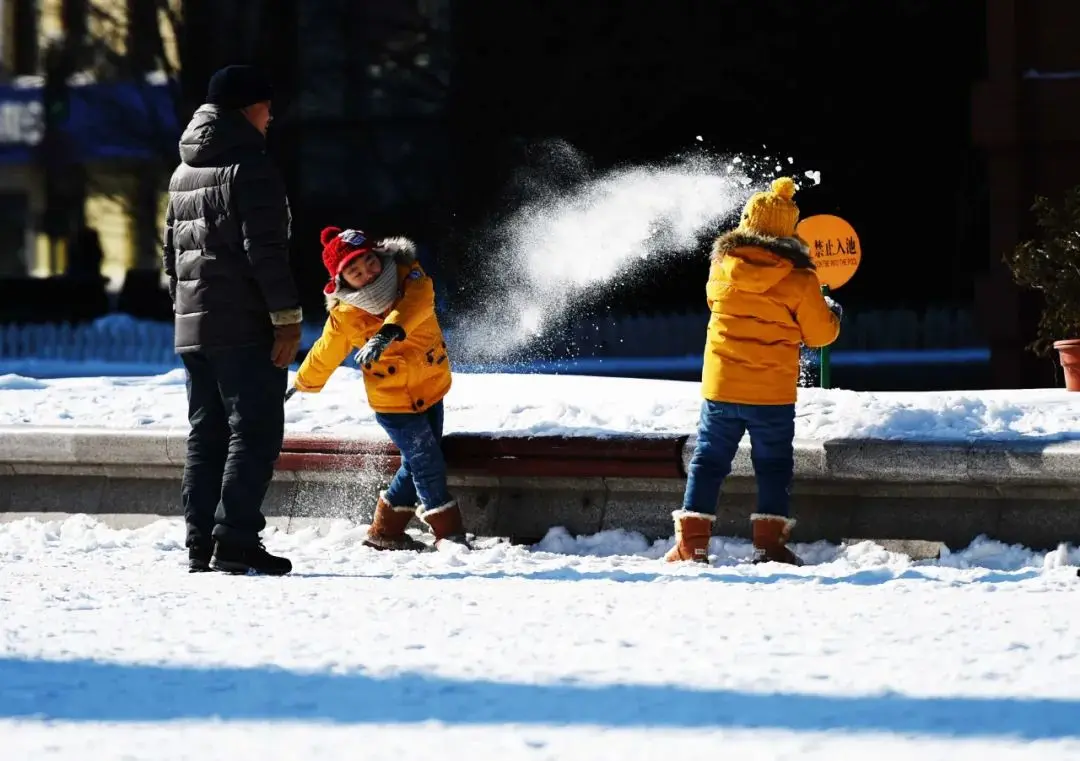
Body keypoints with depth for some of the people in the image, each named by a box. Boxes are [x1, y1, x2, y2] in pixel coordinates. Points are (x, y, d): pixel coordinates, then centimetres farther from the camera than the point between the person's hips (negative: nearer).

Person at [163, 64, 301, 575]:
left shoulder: (185, 173, 17)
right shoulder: (250, 167, -11)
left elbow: (171, 250, 21)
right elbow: (266, 250, -18)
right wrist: (287, 316, -17)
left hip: (193, 326, 9)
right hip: (245, 326, -9)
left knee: (207, 435, 11)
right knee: (255, 432, -8)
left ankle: (200, 544, 9)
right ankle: (235, 541, -16)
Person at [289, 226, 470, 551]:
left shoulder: (407, 275, -14)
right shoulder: (345, 316, -16)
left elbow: (418, 300, -37)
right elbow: (325, 355, 2)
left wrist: (391, 331, -53)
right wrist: (303, 384, 17)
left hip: (430, 388, 4)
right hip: (392, 400, -4)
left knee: (419, 464, 12)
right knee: (427, 462, -9)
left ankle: (385, 530, 26)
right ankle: (448, 533, 2)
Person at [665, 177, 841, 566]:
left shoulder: (722, 265, -3)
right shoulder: (798, 278, -10)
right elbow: (819, 333, -2)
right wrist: (832, 314, 20)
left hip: (721, 387, 2)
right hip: (773, 395, -2)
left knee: (707, 463, 10)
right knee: (774, 468, 9)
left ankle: (691, 544, 5)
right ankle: (770, 545, 3)